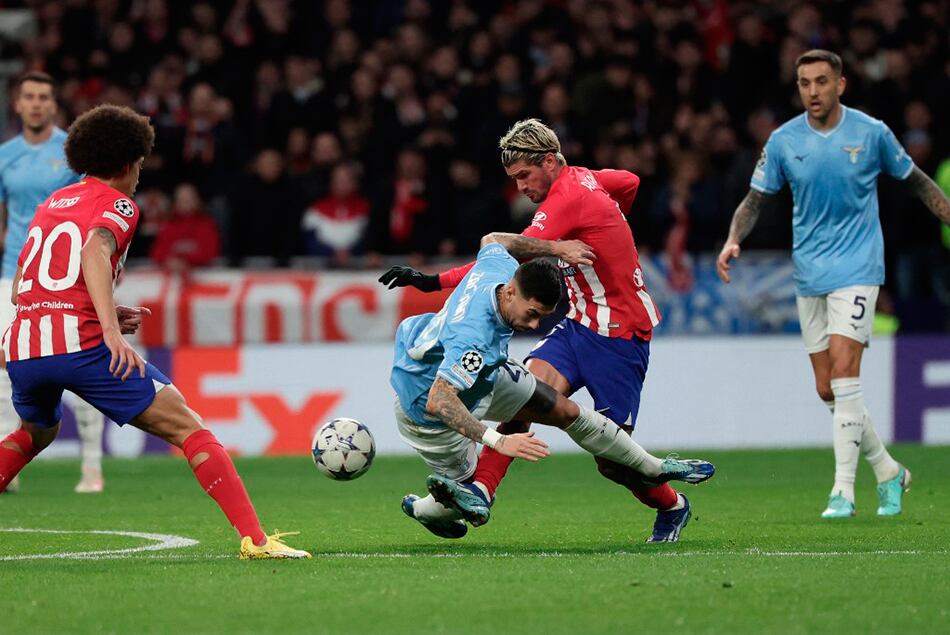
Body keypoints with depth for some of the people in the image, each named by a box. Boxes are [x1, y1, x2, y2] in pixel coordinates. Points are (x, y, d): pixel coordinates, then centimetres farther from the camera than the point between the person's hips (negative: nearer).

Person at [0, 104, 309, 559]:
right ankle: (254, 538, -14)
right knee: (188, 429, -3)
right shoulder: (115, 205, 5)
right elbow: (94, 251, -18)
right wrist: (110, 329, -29)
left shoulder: (50, 205, 25)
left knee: (37, 433, 37)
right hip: (80, 344, -7)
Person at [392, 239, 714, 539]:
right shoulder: (474, 337, -46)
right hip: (426, 408, -8)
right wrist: (498, 441, -53)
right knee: (469, 499, 3)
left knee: (566, 412, 14)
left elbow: (491, 241, 5)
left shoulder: (502, 266, -21)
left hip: (481, 377, 8)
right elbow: (437, 400, -50)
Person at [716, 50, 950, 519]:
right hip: (809, 275, 4)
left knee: (843, 374, -17)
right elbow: (755, 199, 7)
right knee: (827, 390, 4)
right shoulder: (783, 141, 0)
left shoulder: (871, 133, -5)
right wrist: (732, 242, -10)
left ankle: (843, 490, -14)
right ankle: (888, 471, 23)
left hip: (856, 268, -4)